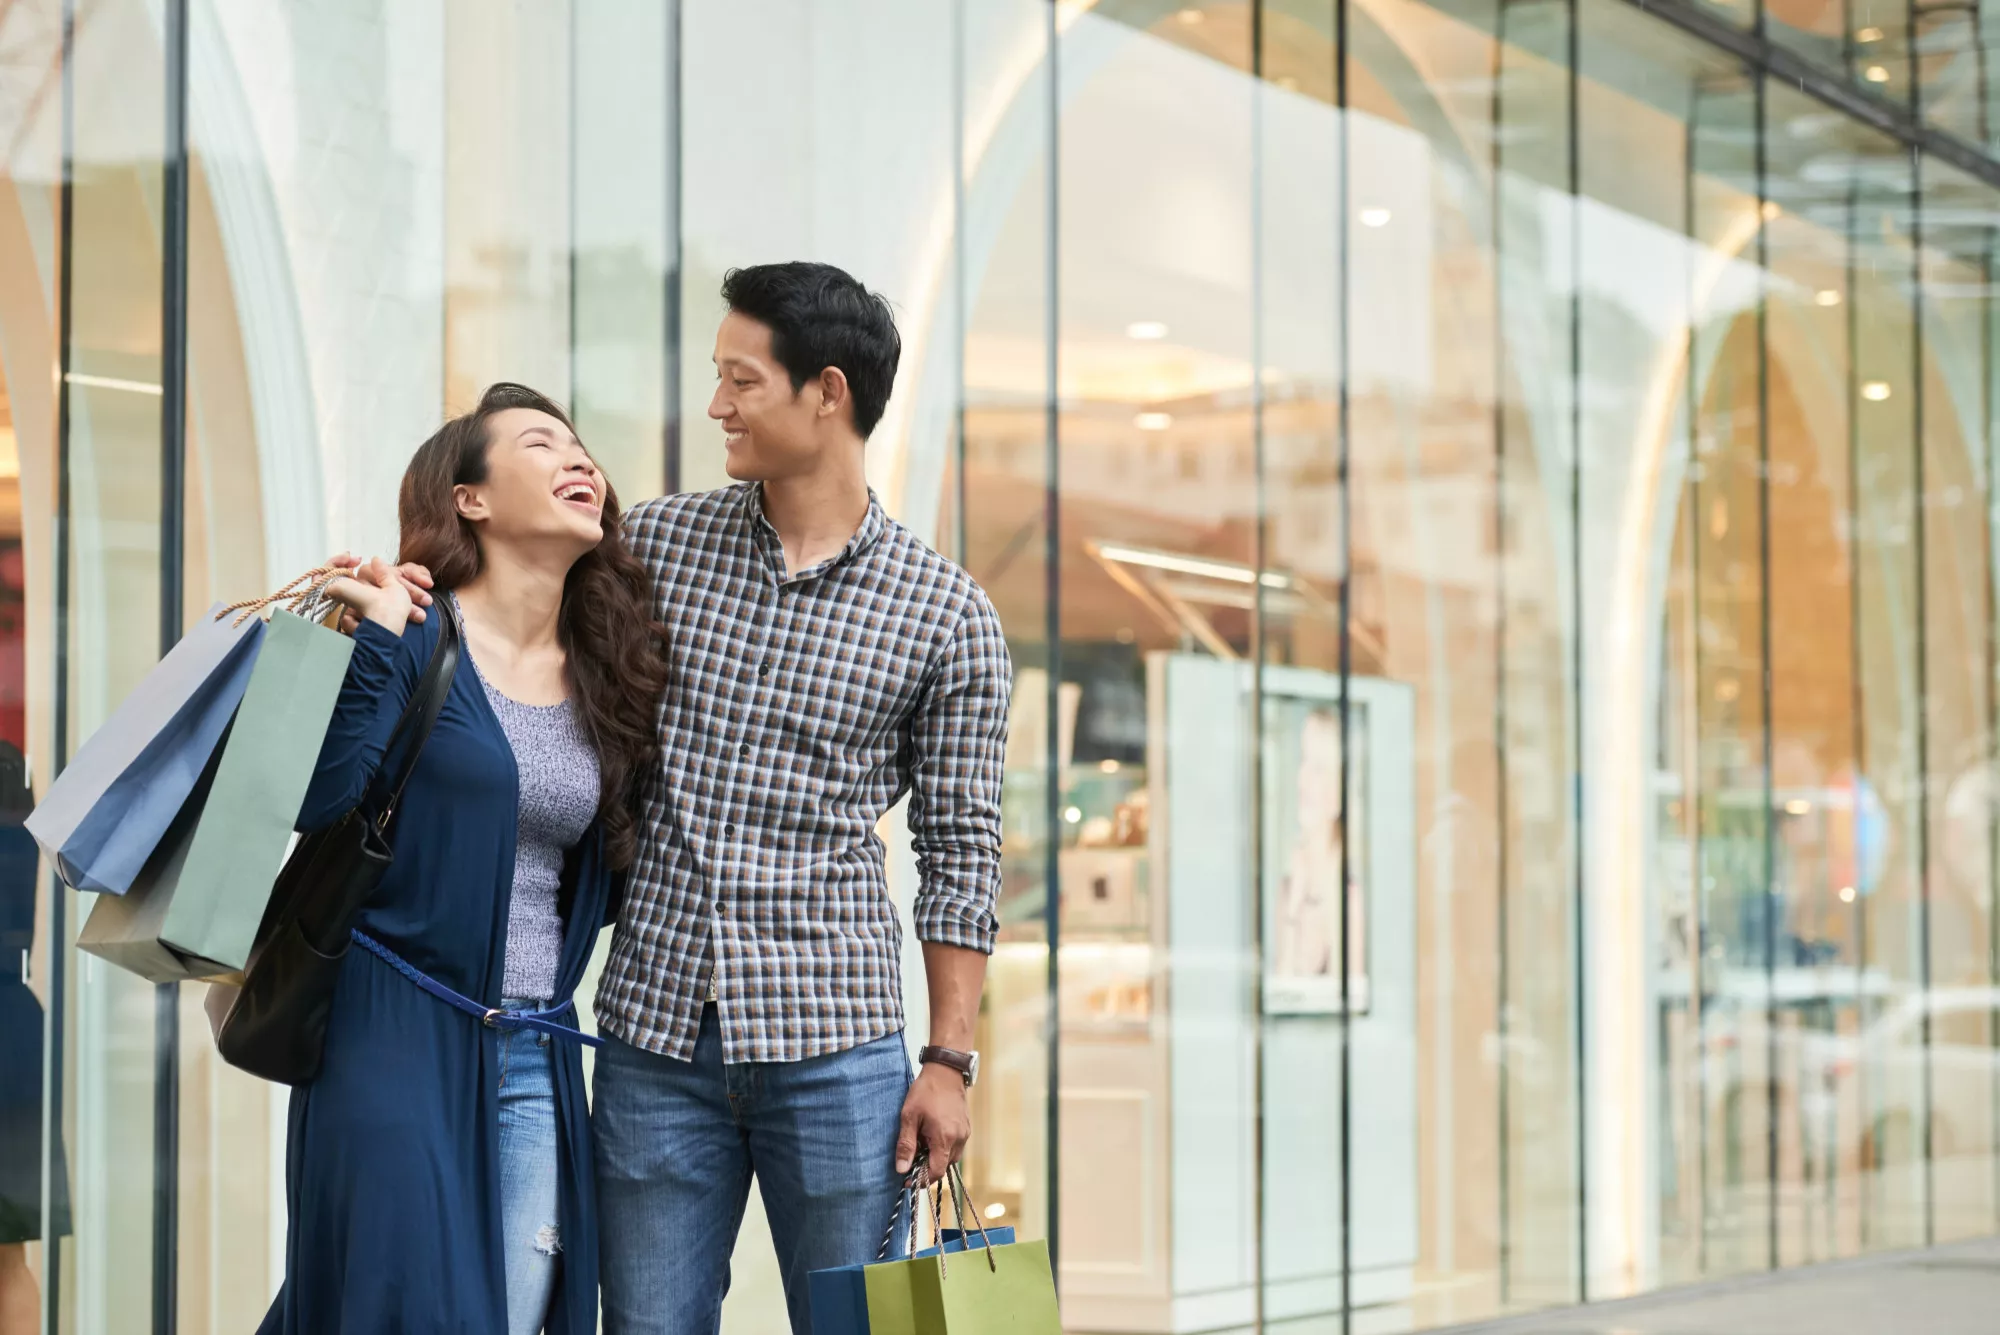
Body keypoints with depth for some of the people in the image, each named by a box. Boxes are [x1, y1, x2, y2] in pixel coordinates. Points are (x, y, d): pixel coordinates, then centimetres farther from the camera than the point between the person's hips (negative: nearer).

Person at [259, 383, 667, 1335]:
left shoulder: (605, 675, 12)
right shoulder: (413, 634, -4)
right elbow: (326, 810, -14)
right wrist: (376, 641, -16)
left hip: (533, 1065, 5)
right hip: (396, 1039, -5)